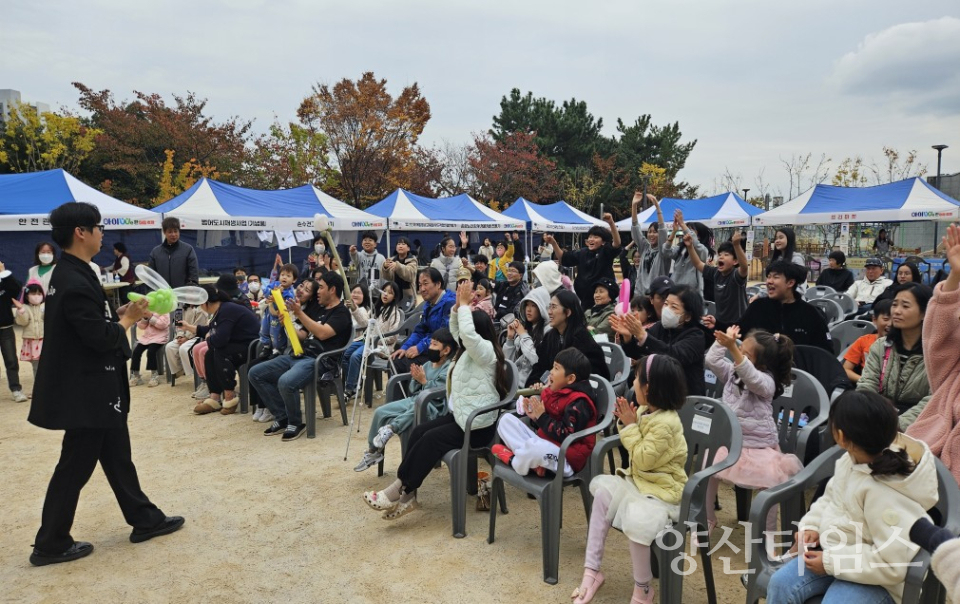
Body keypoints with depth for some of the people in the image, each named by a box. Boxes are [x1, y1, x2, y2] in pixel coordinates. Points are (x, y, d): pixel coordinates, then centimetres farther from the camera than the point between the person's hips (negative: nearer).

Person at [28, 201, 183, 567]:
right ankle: (51, 544, 20)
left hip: (92, 388, 10)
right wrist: (129, 319, -9)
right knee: (75, 467, 4)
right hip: (86, 392, -10)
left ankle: (145, 519, 29)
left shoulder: (71, 274, 8)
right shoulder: (74, 283, -24)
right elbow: (101, 338, -24)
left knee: (117, 457, 17)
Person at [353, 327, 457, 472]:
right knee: (380, 412, -1)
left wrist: (424, 381, -17)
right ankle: (373, 451, 11)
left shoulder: (450, 369, -11)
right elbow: (412, 391, 16)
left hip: (433, 408, -8)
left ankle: (391, 428, -24)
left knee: (417, 407, -44)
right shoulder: (428, 365, 13)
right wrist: (415, 379, -3)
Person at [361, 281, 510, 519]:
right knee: (419, 431, -8)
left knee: (431, 439, -20)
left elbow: (468, 333, -33)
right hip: (461, 415, 10)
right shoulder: (472, 349, 14)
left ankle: (400, 490, -10)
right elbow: (456, 331, 23)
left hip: (479, 423, -10)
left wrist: (465, 305, -20)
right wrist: (458, 306, 6)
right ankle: (406, 492, -11)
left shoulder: (486, 350, -14)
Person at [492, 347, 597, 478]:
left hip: (568, 457, -10)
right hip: (545, 445, 10)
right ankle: (533, 461, -15)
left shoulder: (578, 402, -18)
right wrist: (534, 416, -4)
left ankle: (513, 461, -6)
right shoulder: (553, 390, 10)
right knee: (506, 419, 5)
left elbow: (567, 435, -26)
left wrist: (542, 417, -19)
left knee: (534, 446, -42)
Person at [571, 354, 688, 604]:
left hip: (663, 491, -10)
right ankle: (592, 569, 2)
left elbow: (642, 460, -23)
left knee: (636, 521, -32)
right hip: (639, 481, 10)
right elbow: (636, 446, 15)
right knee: (602, 489, 0)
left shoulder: (666, 423, -25)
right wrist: (626, 423, -3)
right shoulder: (646, 410, 4)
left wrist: (631, 426, -18)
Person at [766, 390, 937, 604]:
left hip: (874, 575, -7)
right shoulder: (854, 458, -6)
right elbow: (829, 499, 12)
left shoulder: (887, 495, -31)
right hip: (835, 551, 7)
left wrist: (831, 562, -22)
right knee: (781, 584, -9)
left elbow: (892, 565, -28)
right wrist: (810, 526, -4)